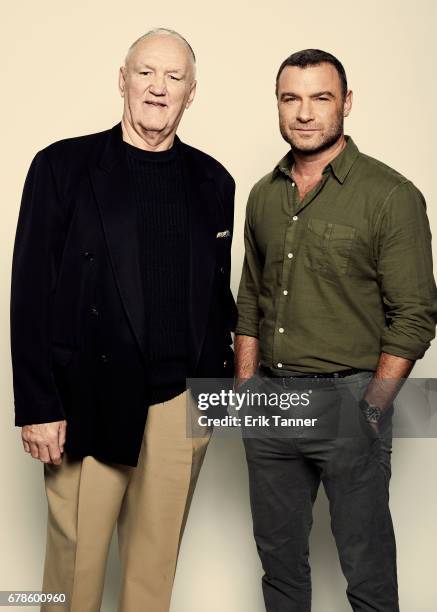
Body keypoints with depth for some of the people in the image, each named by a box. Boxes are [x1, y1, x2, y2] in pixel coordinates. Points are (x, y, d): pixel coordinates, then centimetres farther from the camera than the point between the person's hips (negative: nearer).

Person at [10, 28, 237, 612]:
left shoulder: (213, 181, 8)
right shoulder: (62, 166, -1)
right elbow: (31, 292, -4)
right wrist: (38, 406, -8)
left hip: (182, 401, 3)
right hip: (88, 401, -2)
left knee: (158, 555, 14)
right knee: (75, 560, 7)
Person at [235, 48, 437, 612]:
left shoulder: (392, 196, -8)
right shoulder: (264, 196, 10)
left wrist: (371, 406, -13)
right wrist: (244, 388, 8)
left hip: (348, 401, -5)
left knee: (366, 565, 7)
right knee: (278, 554, 18)